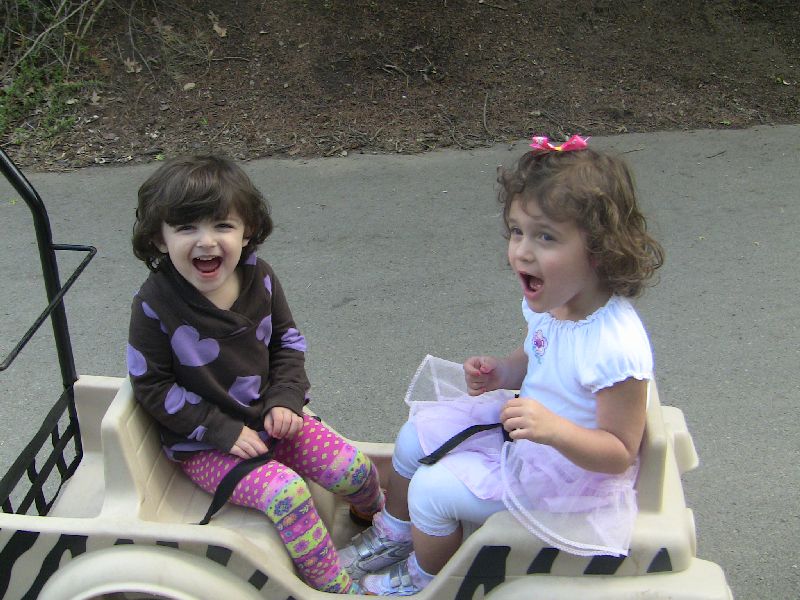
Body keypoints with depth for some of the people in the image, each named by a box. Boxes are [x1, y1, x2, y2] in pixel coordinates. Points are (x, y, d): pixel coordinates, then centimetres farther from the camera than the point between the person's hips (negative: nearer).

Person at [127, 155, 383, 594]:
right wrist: (221, 430, -18)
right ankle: (337, 588, -8)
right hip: (203, 443, -4)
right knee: (285, 491, -27)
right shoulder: (154, 306, -18)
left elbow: (288, 342, 8)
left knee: (352, 468, -6)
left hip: (269, 417, 5)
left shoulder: (258, 278, -5)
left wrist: (285, 400, -8)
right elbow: (152, 386, -13)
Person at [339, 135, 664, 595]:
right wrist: (500, 372, -10)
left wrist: (554, 430, -43)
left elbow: (620, 454, -26)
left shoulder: (617, 347, -35)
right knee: (416, 435, 12)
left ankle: (424, 580, 24)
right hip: (521, 428, 9)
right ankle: (393, 535, 39)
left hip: (570, 470, -8)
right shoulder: (551, 302, -9)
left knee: (432, 487, -9)